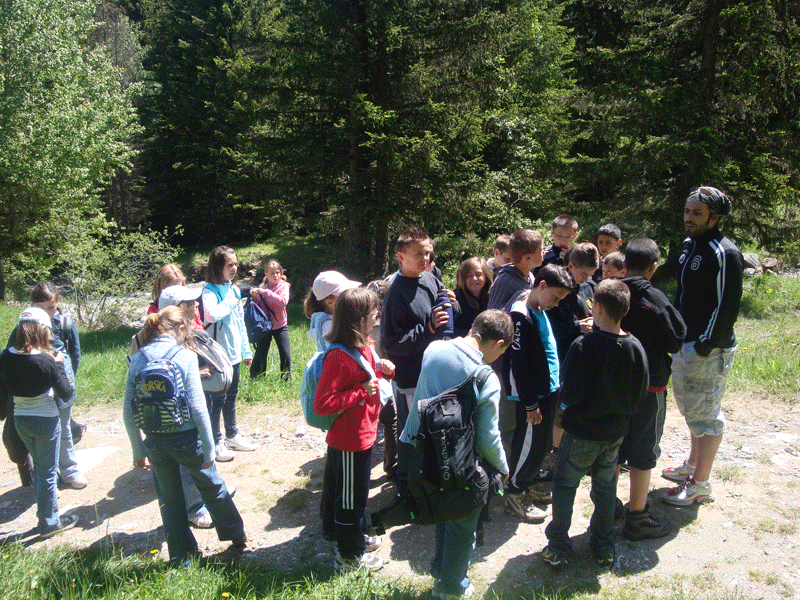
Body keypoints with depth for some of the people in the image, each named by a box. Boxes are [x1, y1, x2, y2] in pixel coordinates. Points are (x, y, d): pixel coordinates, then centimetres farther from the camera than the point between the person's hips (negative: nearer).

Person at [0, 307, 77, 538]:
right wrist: (59, 365, -7)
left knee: (39, 466, 25)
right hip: (45, 421, -6)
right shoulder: (45, 361, -23)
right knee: (48, 471, 9)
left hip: (20, 420, 6)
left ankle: (45, 508, 40)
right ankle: (49, 522, 22)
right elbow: (66, 393, -16)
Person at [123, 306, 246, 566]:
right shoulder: (185, 356, -13)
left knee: (169, 500, 17)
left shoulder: (137, 360, 0)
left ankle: (181, 559, 30)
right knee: (212, 486, 19)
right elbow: (198, 408, -16)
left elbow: (128, 413, 2)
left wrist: (138, 451, 11)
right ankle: (236, 535, 37)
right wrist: (209, 448, -9)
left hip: (155, 442, 3)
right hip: (185, 437, -3)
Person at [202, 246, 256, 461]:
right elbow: (212, 314, -37)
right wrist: (230, 302, -21)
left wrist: (246, 350, 16)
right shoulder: (209, 291, -14)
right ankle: (216, 442, 16)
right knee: (217, 399, 2)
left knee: (231, 396, 19)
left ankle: (232, 436, 32)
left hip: (234, 354, 8)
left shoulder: (234, 289, 9)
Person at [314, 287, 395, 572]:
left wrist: (383, 369, -1)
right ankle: (349, 556, 25)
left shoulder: (363, 346, 3)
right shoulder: (339, 357, -27)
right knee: (350, 496, 8)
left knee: (356, 492, 26)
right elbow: (322, 404, -28)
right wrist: (362, 392, -26)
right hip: (349, 441, -9)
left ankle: (355, 535, 45)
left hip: (363, 435, 9)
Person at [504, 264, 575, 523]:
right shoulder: (521, 316, -20)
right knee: (530, 443, -1)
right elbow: (518, 364, -21)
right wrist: (530, 404, -18)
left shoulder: (541, 312, 11)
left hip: (546, 391, 10)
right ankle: (514, 495, 14)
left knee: (543, 442, 17)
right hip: (531, 396, -9)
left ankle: (528, 485, 33)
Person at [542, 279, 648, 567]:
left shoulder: (584, 345, -23)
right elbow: (641, 392, 3)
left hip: (582, 432, -5)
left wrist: (561, 398, -1)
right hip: (616, 432, 5)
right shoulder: (635, 347, -8)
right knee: (606, 487, 20)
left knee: (564, 486, 11)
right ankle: (604, 547, 32)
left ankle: (558, 548, 18)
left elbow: (571, 394, -22)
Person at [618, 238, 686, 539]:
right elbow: (676, 341, -7)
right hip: (647, 387, -5)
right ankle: (637, 517, 18)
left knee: (613, 447, 17)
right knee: (643, 453, 8)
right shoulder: (654, 299, -18)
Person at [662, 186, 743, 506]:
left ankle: (701, 485, 10)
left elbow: (727, 305, -19)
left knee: (705, 412, -1)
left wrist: (707, 345, -19)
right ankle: (693, 464, 40)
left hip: (708, 350, -9)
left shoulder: (724, 254, -17)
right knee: (690, 406, 22)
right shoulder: (688, 245, 10)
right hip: (684, 343, 9)